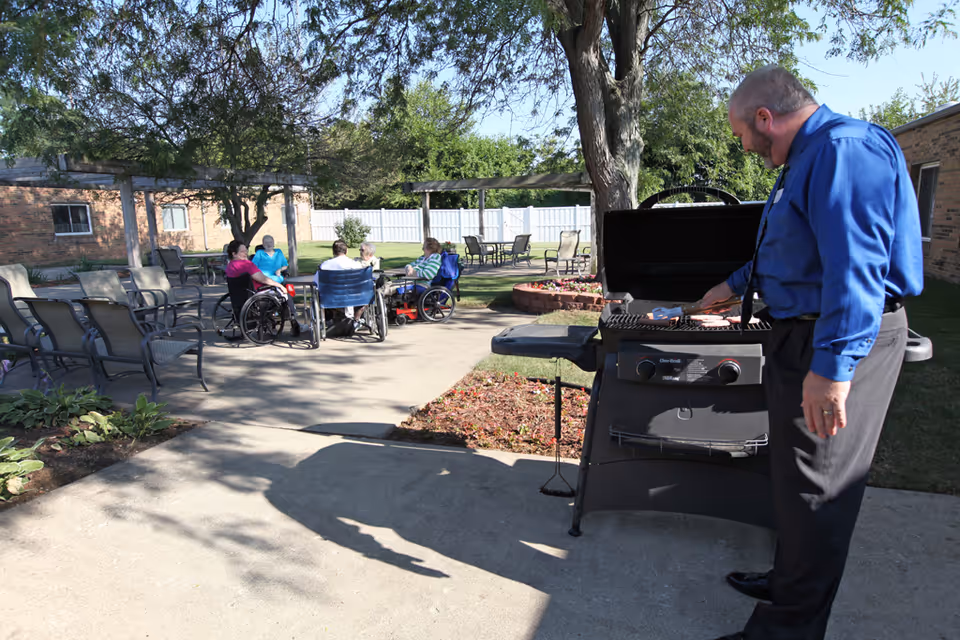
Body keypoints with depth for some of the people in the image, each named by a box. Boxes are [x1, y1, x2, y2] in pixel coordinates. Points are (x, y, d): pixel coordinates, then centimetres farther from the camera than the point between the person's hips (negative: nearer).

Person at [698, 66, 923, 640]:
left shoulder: (845, 148, -17)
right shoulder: (808, 157, 17)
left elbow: (855, 263, -29)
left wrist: (832, 366, -32)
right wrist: (735, 286, 41)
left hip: (841, 342, -10)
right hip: (804, 334, 10)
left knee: (816, 487, 0)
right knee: (796, 476, 19)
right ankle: (790, 582, 37)